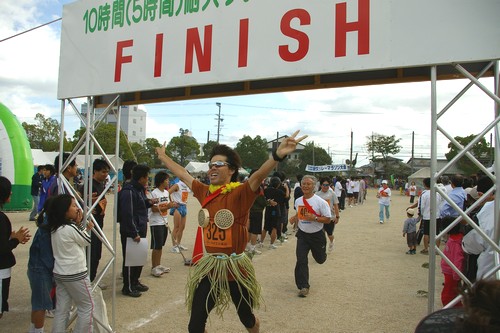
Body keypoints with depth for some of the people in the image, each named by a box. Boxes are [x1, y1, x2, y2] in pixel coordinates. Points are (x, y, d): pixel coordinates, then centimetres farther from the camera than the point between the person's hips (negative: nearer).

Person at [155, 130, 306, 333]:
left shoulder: (240, 194, -13)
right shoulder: (204, 192, 3)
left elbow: (258, 176, -33)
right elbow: (182, 174, 18)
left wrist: (277, 155, -52)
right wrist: (163, 157, 31)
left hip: (235, 267, -4)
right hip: (209, 267, 4)